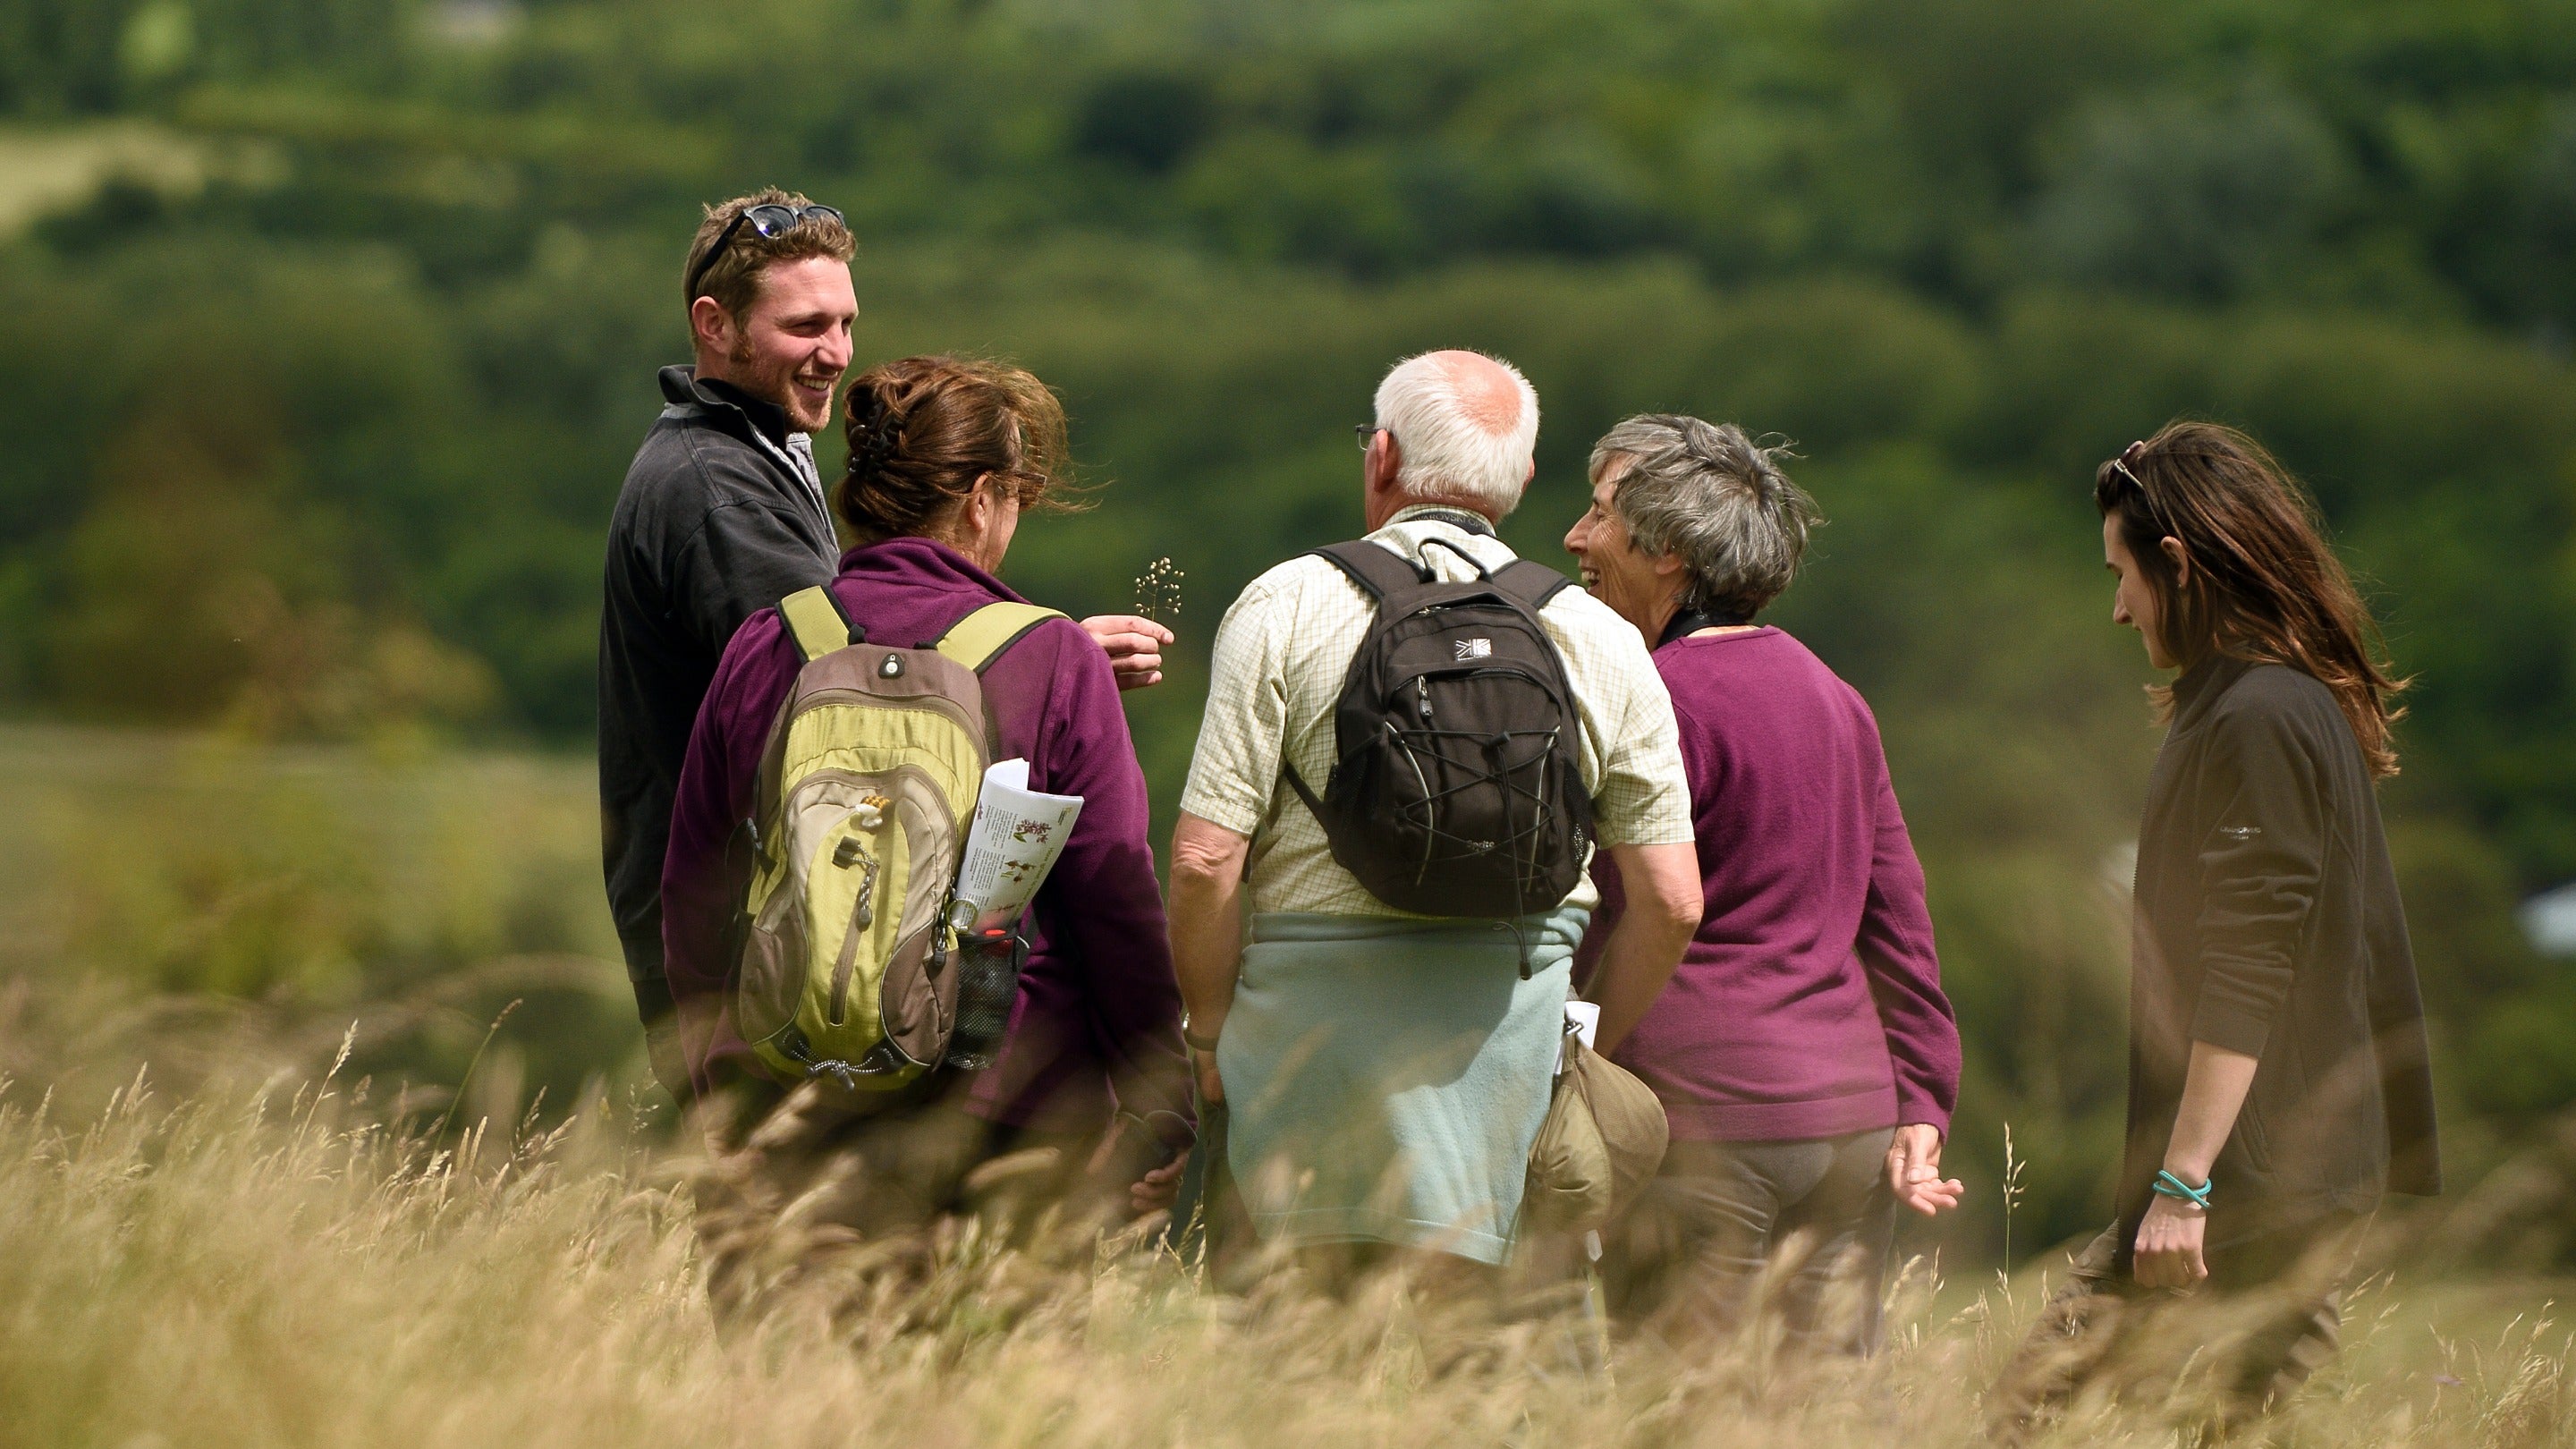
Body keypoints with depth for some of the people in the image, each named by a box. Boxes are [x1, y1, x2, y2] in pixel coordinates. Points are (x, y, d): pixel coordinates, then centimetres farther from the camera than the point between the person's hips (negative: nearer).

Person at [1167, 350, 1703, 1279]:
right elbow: (1672, 901, 4)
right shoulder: (1599, 641, 6)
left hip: (1308, 1007, -1)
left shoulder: (1285, 607, 0)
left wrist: (1210, 1031, 7)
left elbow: (1206, 859, -6)